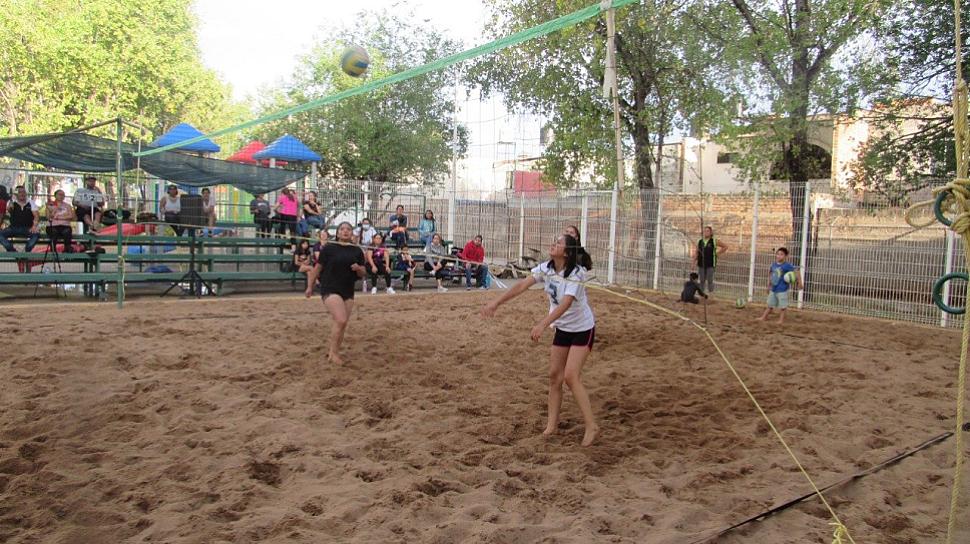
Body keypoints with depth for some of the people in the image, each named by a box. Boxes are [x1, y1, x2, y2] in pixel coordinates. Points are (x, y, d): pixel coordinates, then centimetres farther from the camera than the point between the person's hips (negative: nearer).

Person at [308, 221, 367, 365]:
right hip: (330, 290, -5)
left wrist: (358, 268, -12)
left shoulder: (357, 251, 7)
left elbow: (363, 273, 11)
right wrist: (310, 286, 7)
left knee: (343, 324, 7)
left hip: (348, 292, 5)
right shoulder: (329, 248, -3)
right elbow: (318, 268, 3)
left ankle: (332, 351, 25)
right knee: (340, 320, -18)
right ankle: (334, 352, -1)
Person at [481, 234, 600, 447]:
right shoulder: (546, 268, -6)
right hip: (562, 328, 7)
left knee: (571, 376, -14)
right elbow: (522, 286, -10)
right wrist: (496, 303, -19)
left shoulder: (576, 273, -26)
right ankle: (552, 424, 17)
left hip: (582, 329, -7)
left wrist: (543, 325, -48)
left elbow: (566, 303, -37)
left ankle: (591, 427, -3)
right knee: (554, 375, 6)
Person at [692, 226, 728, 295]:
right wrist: (694, 262, 1)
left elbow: (725, 246, 4)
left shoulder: (714, 241, -3)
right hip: (701, 265, 3)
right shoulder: (700, 242, 6)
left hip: (710, 265, -3)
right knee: (702, 281, 8)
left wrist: (718, 254, 2)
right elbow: (696, 253, 10)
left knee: (710, 281, -1)